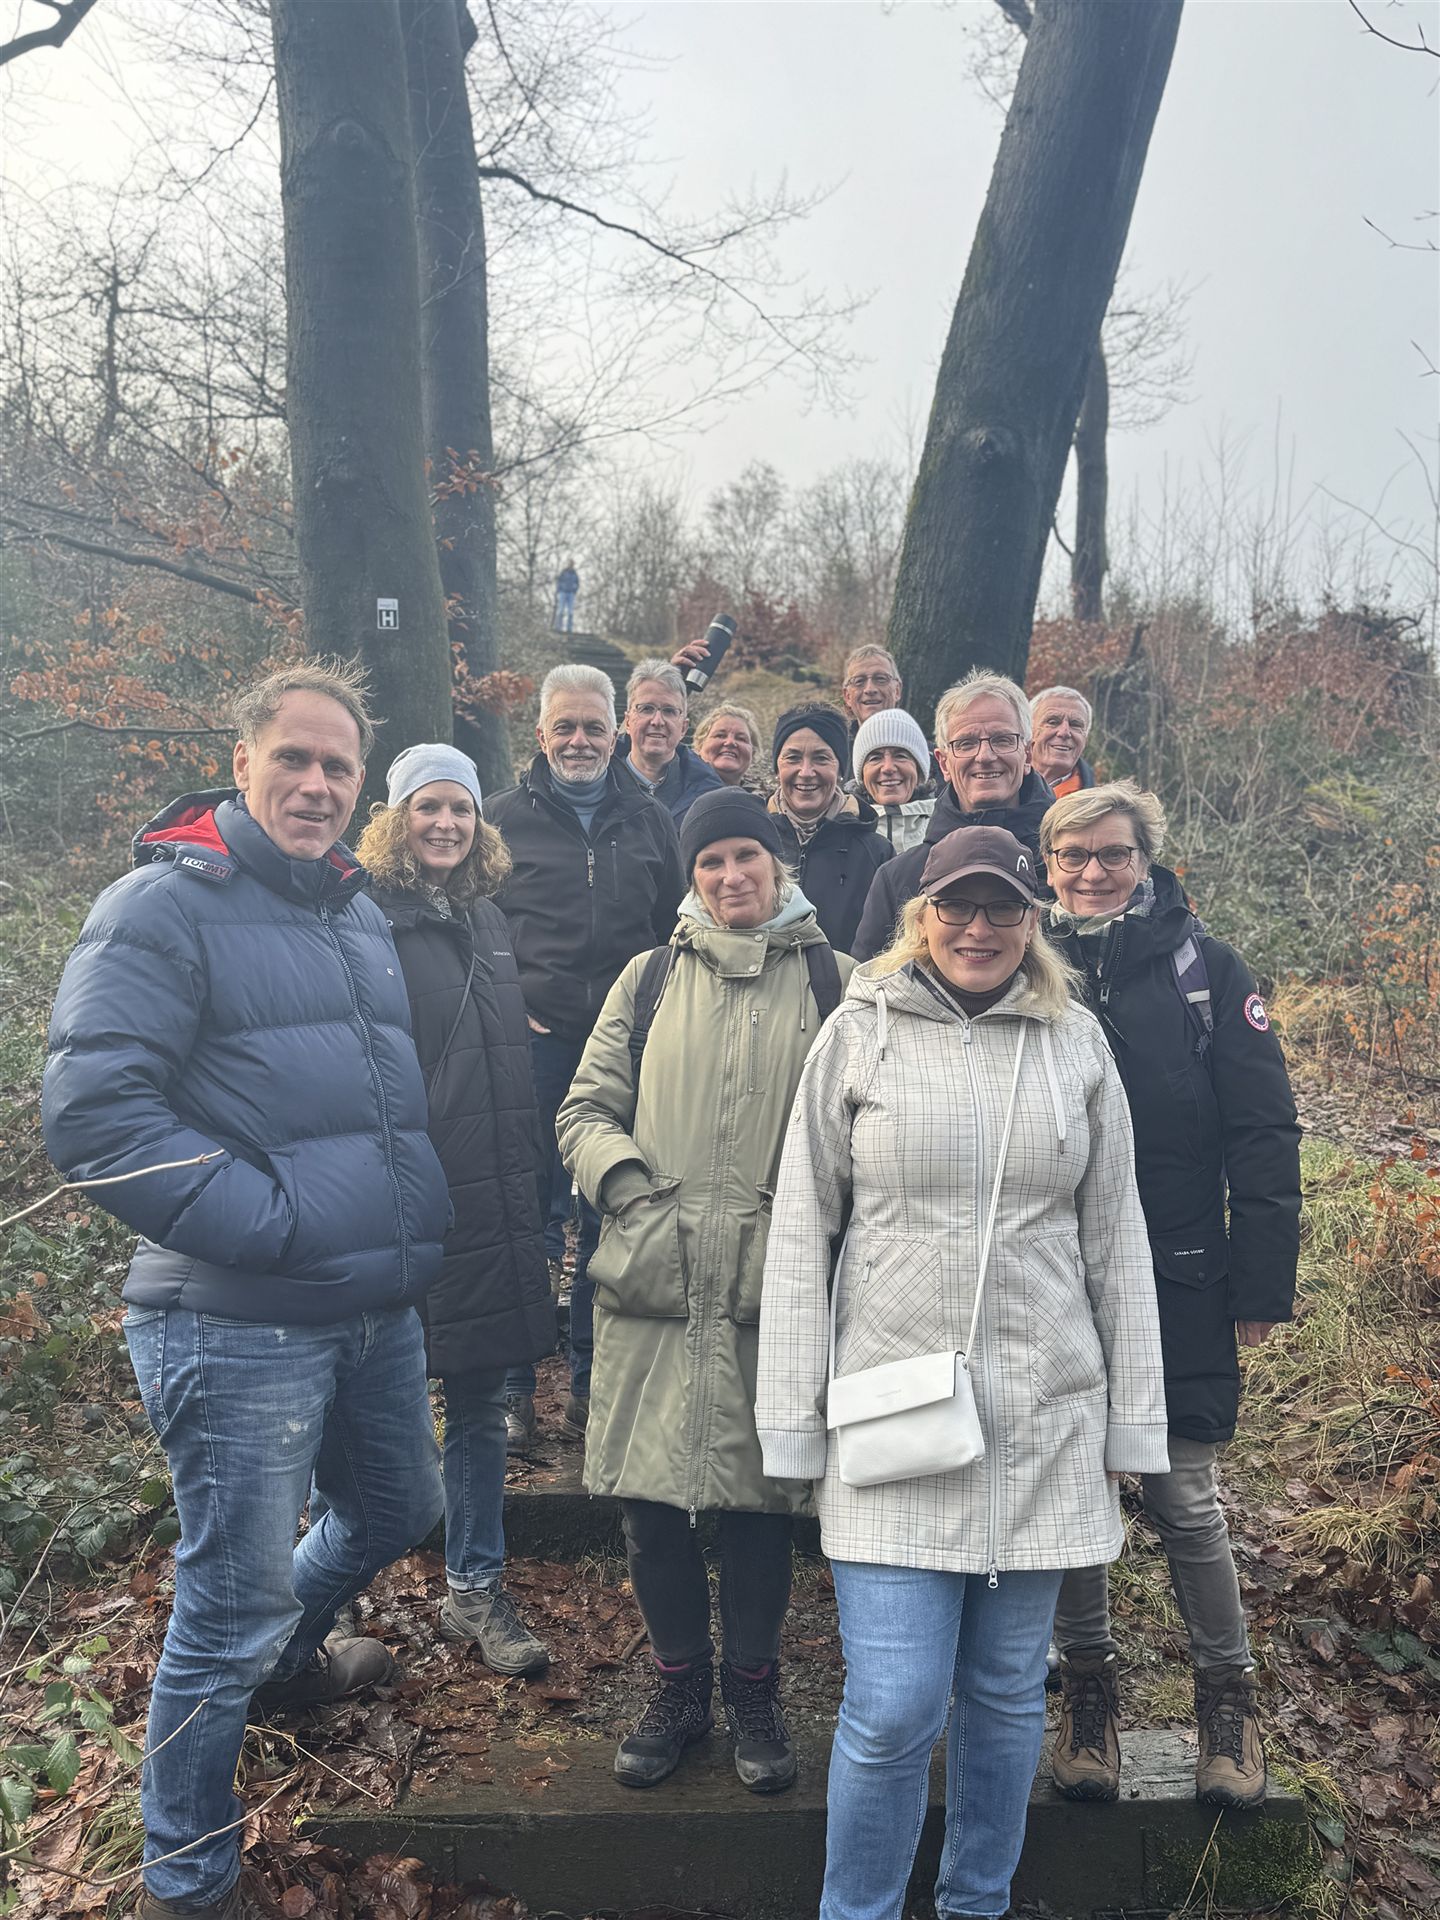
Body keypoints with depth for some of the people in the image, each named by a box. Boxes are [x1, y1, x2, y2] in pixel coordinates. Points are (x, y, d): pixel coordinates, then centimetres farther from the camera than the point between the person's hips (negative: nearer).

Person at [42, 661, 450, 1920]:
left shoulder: (361, 912, 12)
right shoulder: (166, 904, -11)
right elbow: (91, 1109, -20)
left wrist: (414, 1222, 12)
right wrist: (267, 1220, -20)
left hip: (380, 1312, 8)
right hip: (237, 1328, -8)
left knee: (398, 1512, 25)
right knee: (233, 1606, 4)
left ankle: (283, 1654, 56)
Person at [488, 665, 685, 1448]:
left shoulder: (649, 820, 12)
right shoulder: (506, 817, 5)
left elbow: (678, 934, 16)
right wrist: (514, 1008, -6)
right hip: (535, 1043, -2)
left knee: (612, 1220, 8)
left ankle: (594, 1384, 22)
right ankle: (512, 1389, 16)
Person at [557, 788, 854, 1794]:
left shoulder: (834, 981, 5)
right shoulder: (650, 979, 10)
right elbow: (586, 1108, 10)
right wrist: (628, 1182, -8)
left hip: (775, 1284, -1)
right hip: (654, 1279, 2)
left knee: (762, 1495, 9)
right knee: (651, 1496, 8)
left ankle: (754, 1690, 31)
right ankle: (680, 1685, 31)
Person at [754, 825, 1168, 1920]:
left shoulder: (1077, 1042, 4)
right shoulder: (861, 1032, -2)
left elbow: (1115, 1240, 8)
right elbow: (800, 1231, -1)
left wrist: (1133, 1420, 8)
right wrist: (794, 1419, -2)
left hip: (1046, 1418, 3)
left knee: (1009, 1694, 15)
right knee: (893, 1709, -2)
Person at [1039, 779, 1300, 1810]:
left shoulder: (1205, 968, -3)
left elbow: (1264, 1133, -3)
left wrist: (1261, 1287, -7)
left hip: (1175, 1288, -2)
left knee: (1185, 1501, 7)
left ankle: (1228, 1689, 30)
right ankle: (1087, 1678, 32)